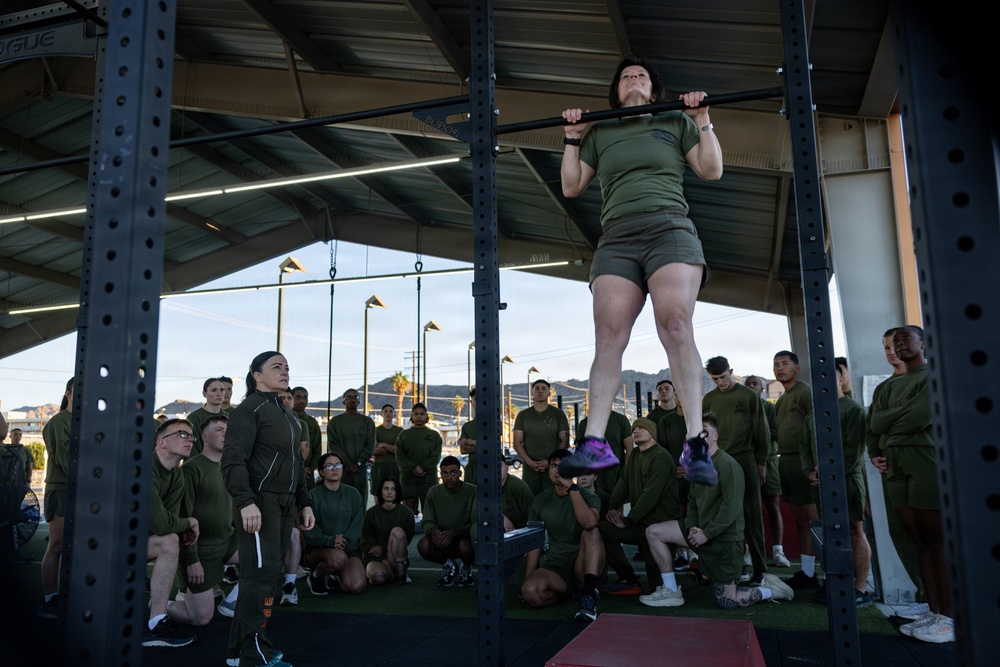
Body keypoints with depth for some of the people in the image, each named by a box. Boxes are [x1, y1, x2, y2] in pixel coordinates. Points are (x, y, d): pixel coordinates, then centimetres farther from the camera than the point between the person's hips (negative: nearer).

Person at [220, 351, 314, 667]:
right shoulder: (249, 409, -7)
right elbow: (233, 461, -17)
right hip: (259, 502, -8)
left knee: (267, 574, 10)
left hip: (285, 504, 8)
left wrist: (305, 503, 19)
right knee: (262, 574, -7)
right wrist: (245, 502, -27)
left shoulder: (288, 414, 19)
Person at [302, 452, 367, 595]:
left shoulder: (353, 494, 7)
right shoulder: (313, 496, -3)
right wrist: (330, 541, -25)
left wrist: (344, 542, -18)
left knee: (357, 587, -24)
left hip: (349, 548, 3)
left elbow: (357, 526, 0)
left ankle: (336, 575, 13)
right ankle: (316, 575, -3)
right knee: (338, 557, -37)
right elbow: (308, 531, -10)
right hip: (319, 549, -2)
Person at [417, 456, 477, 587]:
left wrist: (454, 532, -38)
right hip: (442, 540, 3)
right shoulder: (433, 492, -5)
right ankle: (448, 564, 5)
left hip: (465, 538, -2)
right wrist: (433, 530, -29)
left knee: (465, 546, -37)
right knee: (423, 545, -28)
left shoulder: (472, 492, -16)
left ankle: (466, 566, 2)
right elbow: (427, 522, -4)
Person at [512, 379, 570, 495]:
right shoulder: (523, 415, 11)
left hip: (553, 466, -1)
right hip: (529, 467, 1)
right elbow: (517, 443, 6)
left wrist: (550, 461, -10)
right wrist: (530, 462, -8)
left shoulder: (558, 414, 7)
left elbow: (564, 442, 3)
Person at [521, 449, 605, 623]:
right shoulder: (541, 500, 6)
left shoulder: (588, 497, -4)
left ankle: (588, 593, -31)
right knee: (530, 592, -31)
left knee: (592, 532, -32)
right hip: (555, 567, 2)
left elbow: (589, 522, -29)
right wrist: (527, 579, 1)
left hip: (583, 565, -2)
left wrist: (572, 488, -22)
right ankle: (567, 593, -1)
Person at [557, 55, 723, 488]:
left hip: (669, 229, -2)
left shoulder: (675, 122, 23)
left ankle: (696, 442, -24)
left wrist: (702, 121, 9)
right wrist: (572, 139, 17)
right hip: (616, 238, 2)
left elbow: (712, 170, 15)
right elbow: (571, 187, 23)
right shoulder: (599, 134, 27)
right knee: (608, 336, -15)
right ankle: (595, 442, -22)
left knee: (676, 326, -22)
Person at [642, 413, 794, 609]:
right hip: (702, 531, 8)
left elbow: (732, 507, -24)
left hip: (725, 539, -8)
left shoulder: (727, 464, -19)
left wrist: (706, 534, -19)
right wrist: (692, 527, -6)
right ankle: (671, 592, 5)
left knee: (727, 602, -1)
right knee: (653, 532, -3)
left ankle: (770, 590, 24)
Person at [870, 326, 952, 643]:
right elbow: (875, 423, 8)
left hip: (927, 462, -7)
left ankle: (949, 617, 2)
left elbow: (922, 416, -16)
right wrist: (904, 414, -5)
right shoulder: (892, 386, 19)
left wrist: (891, 422, -1)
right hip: (897, 466, 7)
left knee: (938, 541, -3)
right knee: (920, 541, 8)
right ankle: (934, 612, 13)